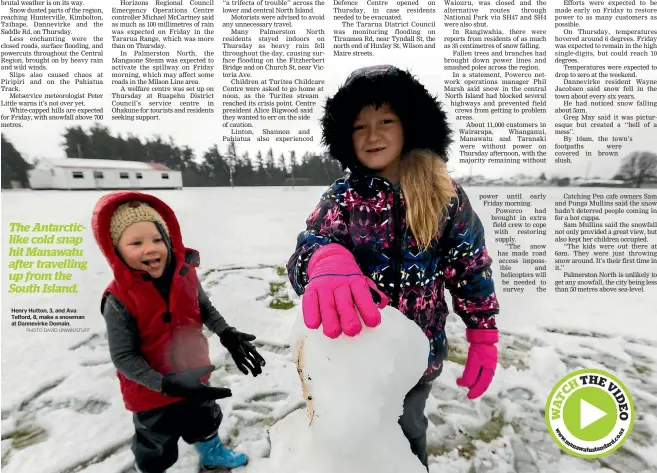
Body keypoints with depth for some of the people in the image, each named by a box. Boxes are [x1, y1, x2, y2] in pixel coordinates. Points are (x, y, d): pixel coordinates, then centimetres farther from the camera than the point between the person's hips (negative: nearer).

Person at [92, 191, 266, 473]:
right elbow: (123, 357, -22)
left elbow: (204, 309, 2)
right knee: (156, 449, 18)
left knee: (205, 420, 31)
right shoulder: (119, 300, -27)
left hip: (194, 375, 5)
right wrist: (166, 384, -31)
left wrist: (227, 335, -10)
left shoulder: (185, 273, -15)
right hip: (151, 392, -5)